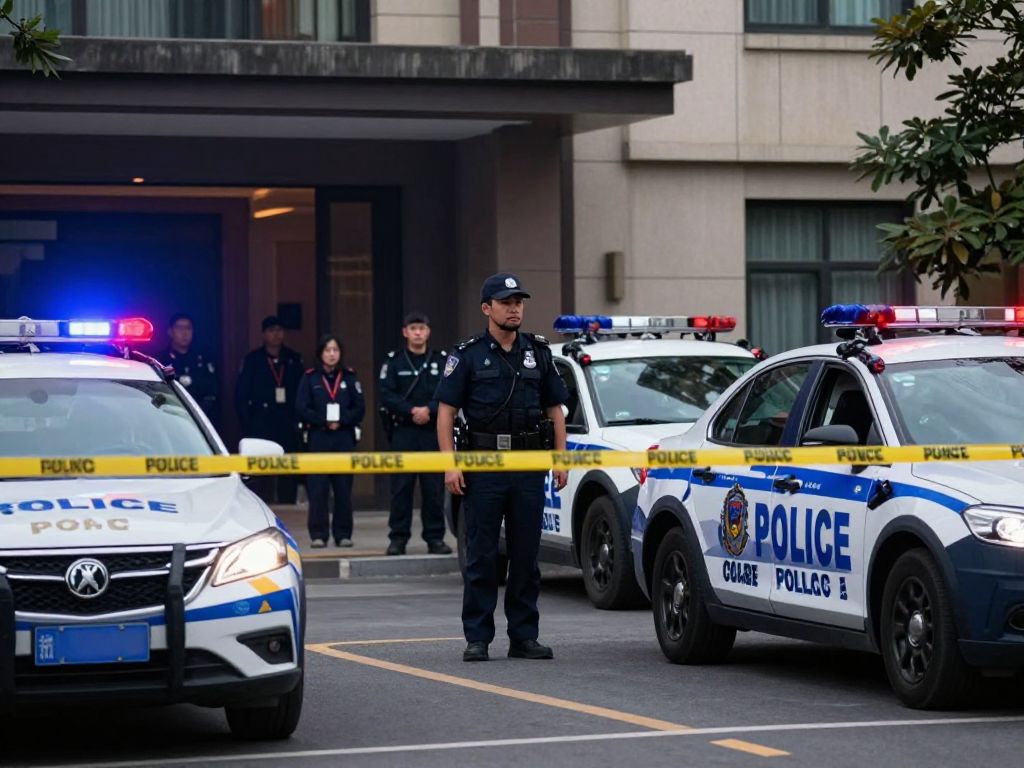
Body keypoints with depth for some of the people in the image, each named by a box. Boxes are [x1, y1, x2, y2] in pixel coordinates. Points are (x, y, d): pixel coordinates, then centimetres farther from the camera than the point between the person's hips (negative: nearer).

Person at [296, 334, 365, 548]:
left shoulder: (349, 377, 8)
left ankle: (343, 534, 6)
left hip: (344, 439, 1)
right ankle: (318, 534, -1)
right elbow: (301, 409, -2)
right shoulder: (309, 378, 5)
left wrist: (341, 421, -11)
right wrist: (323, 421, -12)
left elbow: (359, 408, 4)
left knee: (343, 487, 0)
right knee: (318, 488, -5)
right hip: (318, 439, -1)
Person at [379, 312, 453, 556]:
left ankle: (435, 538, 6)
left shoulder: (441, 360, 8)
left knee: (434, 487, 0)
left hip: (434, 432, 1)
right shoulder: (394, 361, 7)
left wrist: (429, 410, -14)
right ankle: (398, 538, 3)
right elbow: (386, 395, -3)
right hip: (403, 432, 0)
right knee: (401, 487, -1)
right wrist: (412, 411, -14)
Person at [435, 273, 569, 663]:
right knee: (481, 557, -1)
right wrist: (450, 464, -11)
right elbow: (446, 412, -1)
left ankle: (524, 637, 12)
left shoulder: (539, 352, 11)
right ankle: (477, 638, 3)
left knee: (526, 555, 6)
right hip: (483, 466, -3)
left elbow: (555, 409, 15)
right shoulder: (467, 355, 1)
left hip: (529, 466, 3)